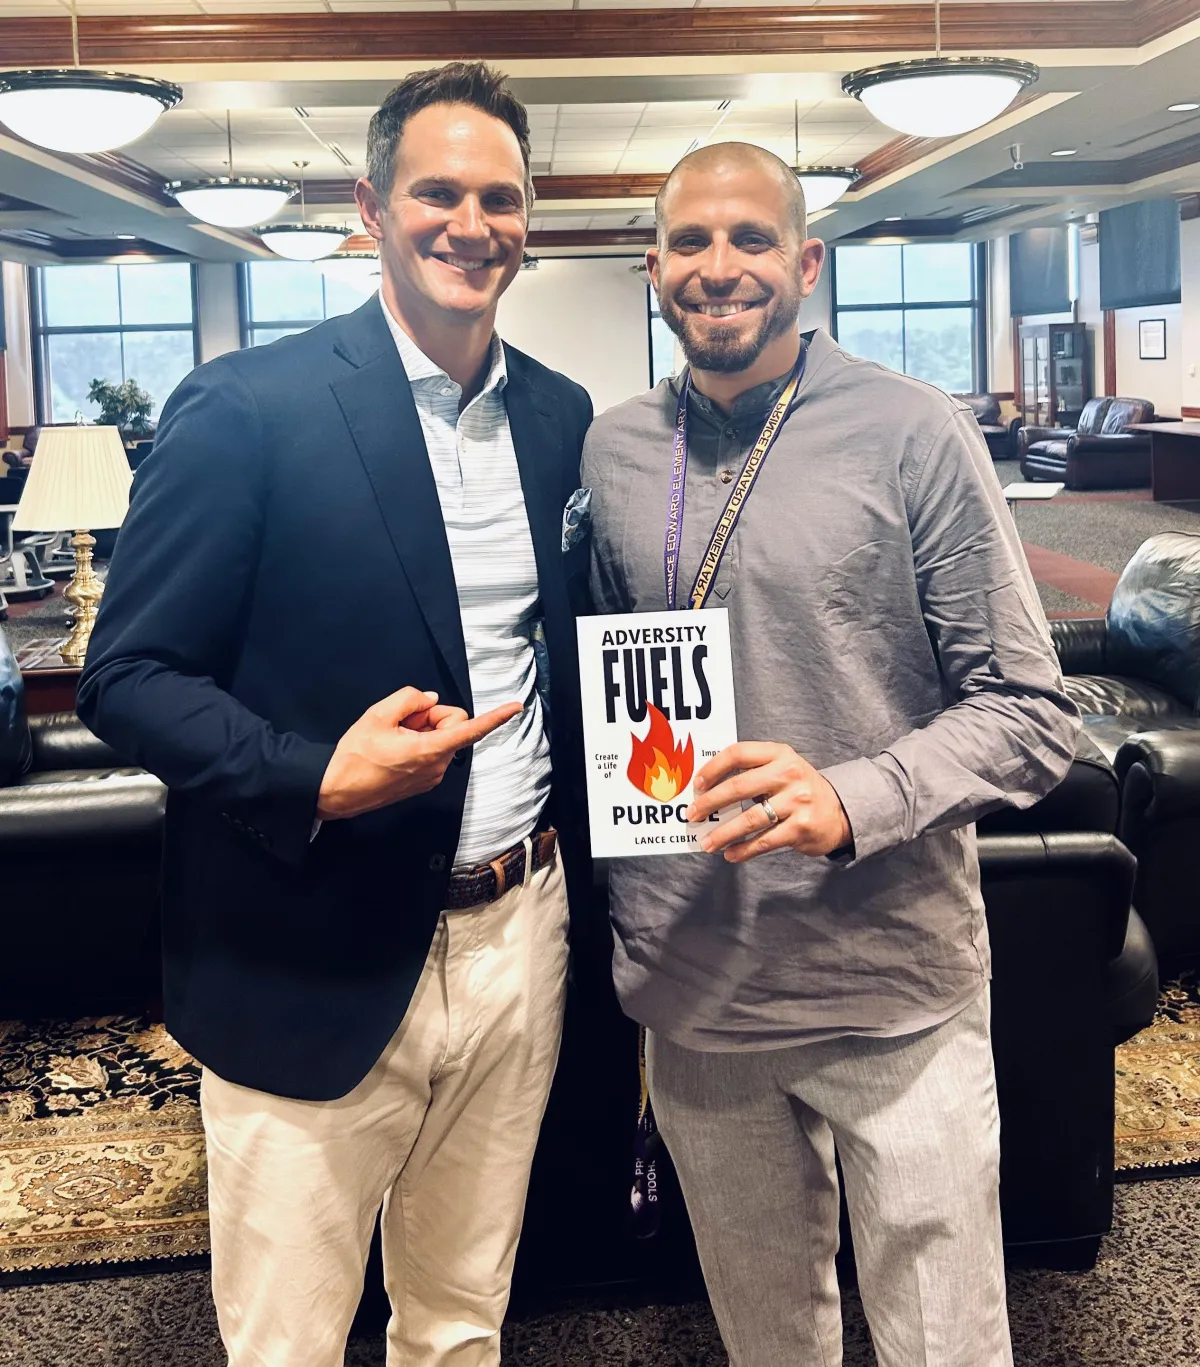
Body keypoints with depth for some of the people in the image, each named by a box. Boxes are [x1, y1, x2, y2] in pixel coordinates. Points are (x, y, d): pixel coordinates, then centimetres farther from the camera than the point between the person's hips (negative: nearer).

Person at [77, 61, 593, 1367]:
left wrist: (579, 857, 3)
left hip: (520, 941, 5)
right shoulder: (246, 408, -10)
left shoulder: (560, 416, 7)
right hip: (316, 968, -4)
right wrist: (319, 779, -25)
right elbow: (130, 676, -10)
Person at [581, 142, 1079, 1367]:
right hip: (690, 992, 4)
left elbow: (1028, 712, -9)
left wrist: (851, 801, -24)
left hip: (893, 990, -3)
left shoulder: (914, 435, -8)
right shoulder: (609, 453, 4)